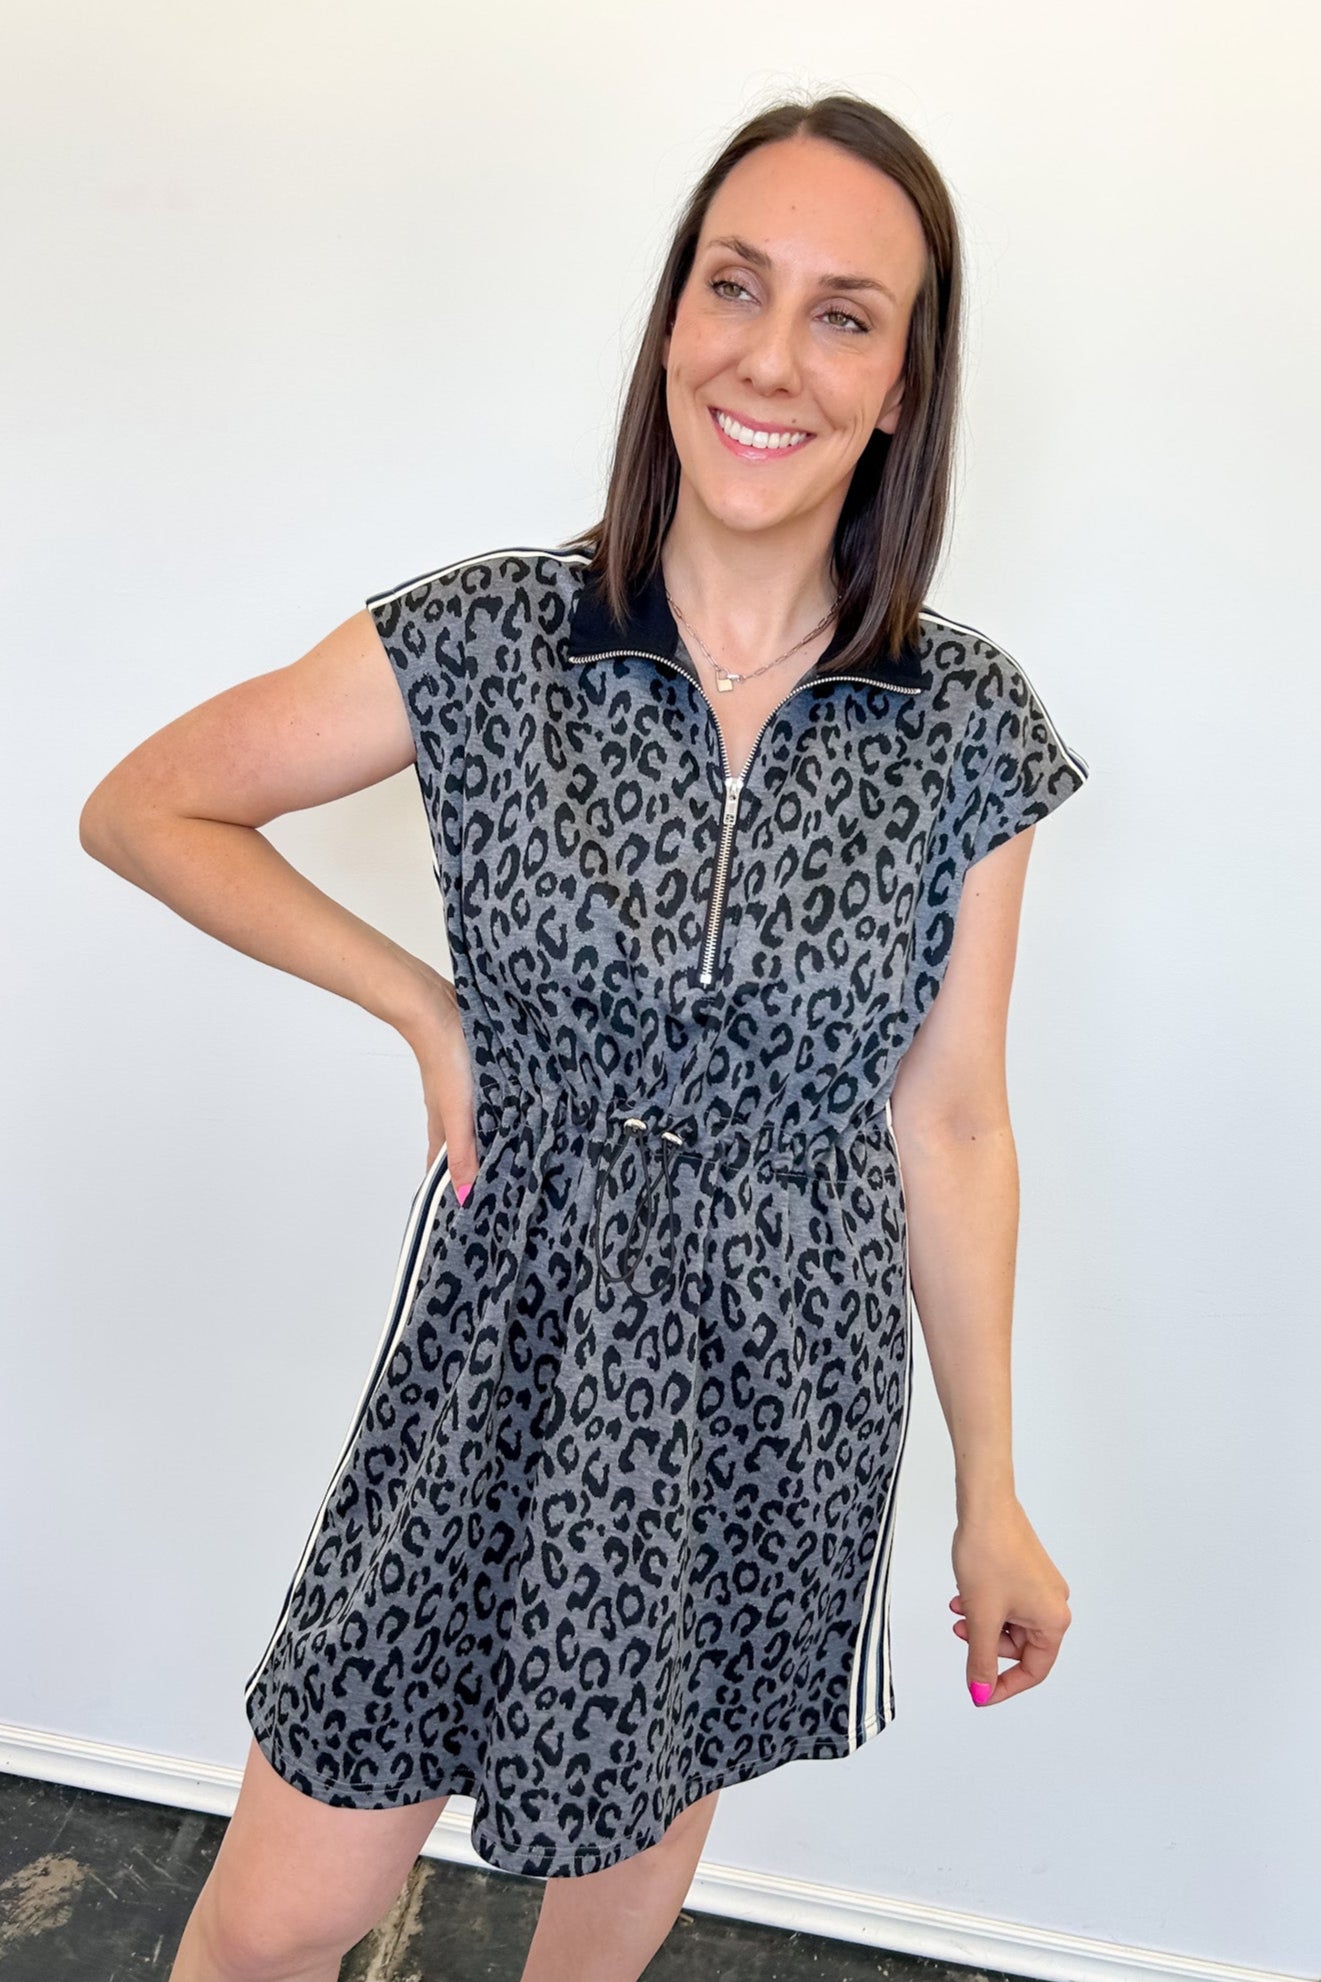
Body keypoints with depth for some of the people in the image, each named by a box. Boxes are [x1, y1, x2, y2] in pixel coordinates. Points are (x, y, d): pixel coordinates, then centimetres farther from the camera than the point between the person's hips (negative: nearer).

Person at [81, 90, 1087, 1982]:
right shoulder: (484, 639, -12)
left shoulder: (971, 727, -8)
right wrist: (423, 1005, -10)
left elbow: (952, 1126, -2)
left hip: (785, 1382, 2)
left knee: (646, 1825, 25)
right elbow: (141, 807, -1)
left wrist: (994, 1494, 4)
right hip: (511, 1341, -1)